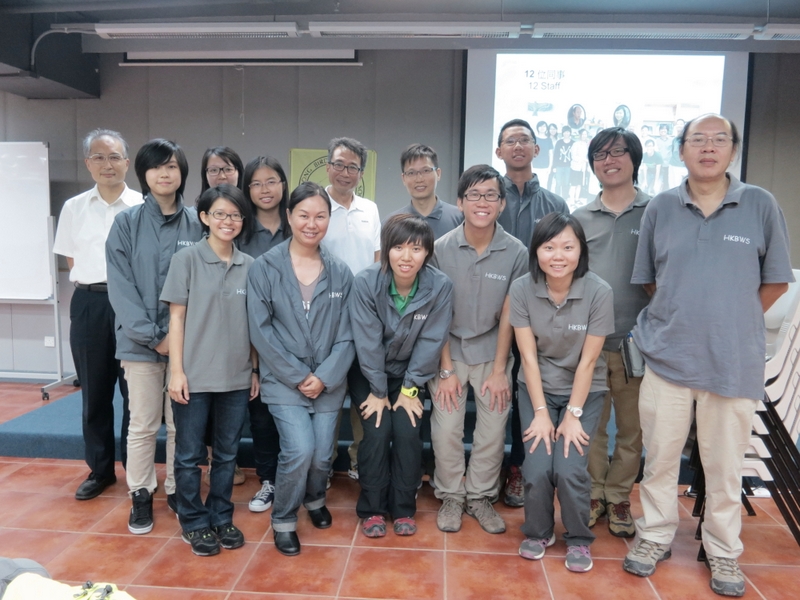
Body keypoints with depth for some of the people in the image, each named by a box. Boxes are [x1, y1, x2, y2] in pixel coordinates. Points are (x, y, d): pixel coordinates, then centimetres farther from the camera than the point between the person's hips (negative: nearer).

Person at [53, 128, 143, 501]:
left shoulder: (143, 206, -1)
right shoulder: (74, 208, 8)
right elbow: (71, 259, 14)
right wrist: (95, 283, 3)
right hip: (89, 304, 3)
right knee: (94, 393, 11)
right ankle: (100, 469, 25)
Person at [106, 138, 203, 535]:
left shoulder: (197, 225, 3)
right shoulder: (127, 223, 0)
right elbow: (120, 286, -6)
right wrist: (153, 336, -13)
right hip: (141, 341, -1)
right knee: (143, 424, 9)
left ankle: (177, 489, 28)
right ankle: (140, 495, 26)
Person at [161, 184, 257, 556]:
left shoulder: (250, 266, 4)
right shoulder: (186, 260, -4)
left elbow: (253, 323, 8)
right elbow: (176, 318, -5)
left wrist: (255, 369, 7)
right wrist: (176, 371, -9)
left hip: (236, 377, 3)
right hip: (194, 376, -3)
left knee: (227, 453, 14)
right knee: (190, 454, 9)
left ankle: (221, 517, 30)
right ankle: (194, 522, 26)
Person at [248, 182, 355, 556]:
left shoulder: (340, 273, 3)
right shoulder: (265, 268, -5)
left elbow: (346, 334, 1)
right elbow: (260, 330, -9)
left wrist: (324, 377, -10)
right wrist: (297, 376, -11)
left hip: (328, 383, 3)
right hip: (284, 381, -2)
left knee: (321, 455, 4)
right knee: (299, 450, -16)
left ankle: (315, 499, 41)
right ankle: (283, 521, 14)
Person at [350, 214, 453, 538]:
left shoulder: (440, 286, -21)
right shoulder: (365, 282, -24)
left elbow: (431, 341, -14)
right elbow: (367, 341, -19)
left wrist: (410, 389, -11)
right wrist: (377, 390, -13)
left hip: (409, 374, 1)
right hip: (369, 374, -1)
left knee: (407, 432, -12)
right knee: (377, 431, -13)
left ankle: (403, 509, 10)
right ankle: (372, 509, 7)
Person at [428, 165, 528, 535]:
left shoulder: (516, 252, -9)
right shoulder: (441, 248, -10)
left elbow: (508, 315, -4)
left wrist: (499, 370, -4)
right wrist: (446, 370, -8)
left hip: (492, 352, 1)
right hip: (449, 350, 0)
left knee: (493, 430, 3)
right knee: (445, 429, -2)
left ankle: (481, 497, 25)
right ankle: (450, 497, 20)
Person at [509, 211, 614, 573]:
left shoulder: (599, 292, -18)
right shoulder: (521, 289, -15)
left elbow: (588, 360, -13)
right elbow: (528, 355, -12)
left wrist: (573, 414, -12)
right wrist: (541, 412, -12)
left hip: (584, 390, -1)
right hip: (537, 387, 1)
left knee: (570, 468, -16)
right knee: (537, 468, -14)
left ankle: (579, 539, 13)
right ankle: (538, 532, 17)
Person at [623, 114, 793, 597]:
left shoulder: (761, 205, -1)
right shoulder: (660, 208, 3)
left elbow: (776, 281, 5)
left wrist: (733, 323, 4)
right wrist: (680, 318, 5)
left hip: (734, 362, -1)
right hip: (667, 357, 1)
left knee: (725, 466, 10)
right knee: (660, 457, 12)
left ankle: (724, 552, 30)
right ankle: (655, 538, 30)